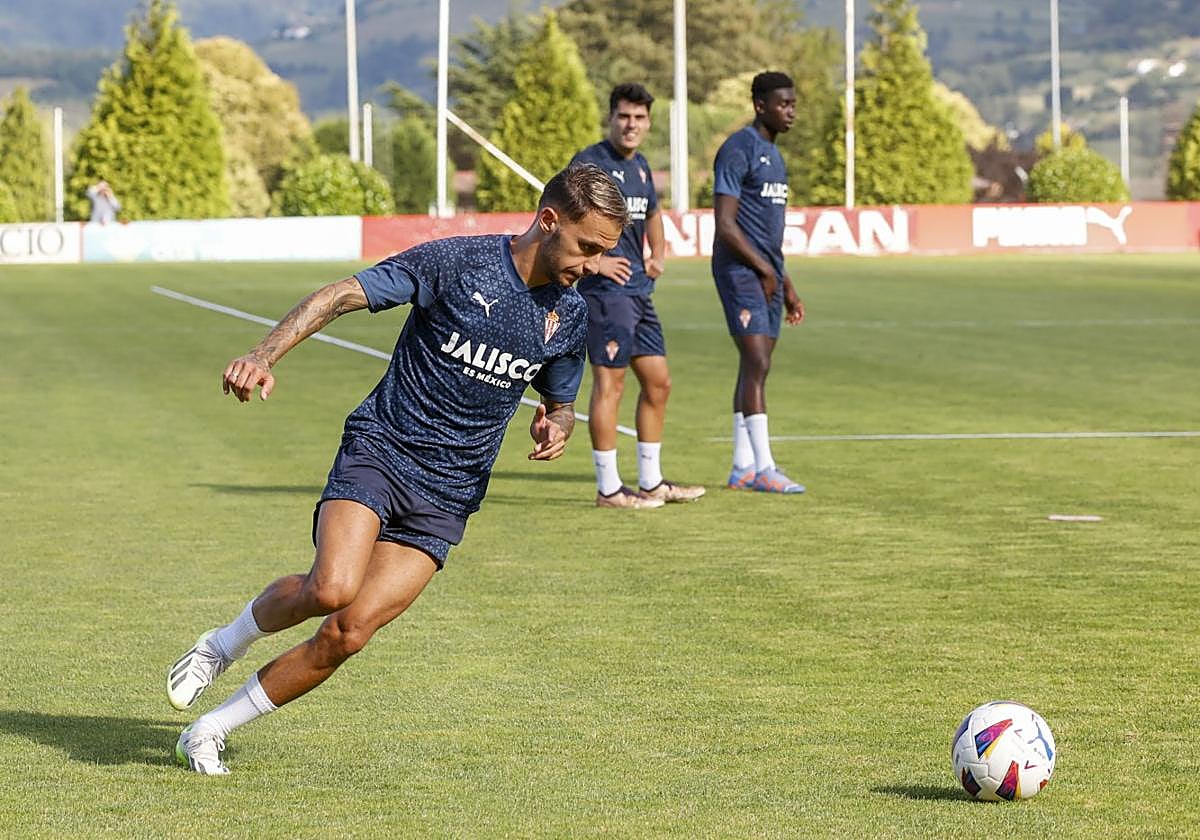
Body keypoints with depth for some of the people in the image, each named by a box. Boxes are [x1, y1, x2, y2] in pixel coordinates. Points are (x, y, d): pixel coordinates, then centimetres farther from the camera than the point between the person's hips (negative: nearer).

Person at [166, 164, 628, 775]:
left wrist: (555, 426, -1)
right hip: (379, 451, -4)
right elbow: (342, 295, -11)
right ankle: (224, 644, 3)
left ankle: (211, 730, 3)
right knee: (331, 588, -29)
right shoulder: (457, 261, -9)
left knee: (349, 632, -12)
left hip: (445, 500, 4)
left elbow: (560, 402, 25)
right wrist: (264, 356, -25)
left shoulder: (570, 317, 7)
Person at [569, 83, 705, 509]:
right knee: (608, 383, -6)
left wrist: (657, 256, 19)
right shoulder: (591, 163, -11)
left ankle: (651, 482, 21)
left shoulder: (640, 166, 16)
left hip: (639, 290, 9)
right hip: (605, 291, -9)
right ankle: (608, 488, -1)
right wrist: (594, 261, -18)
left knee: (658, 382, 12)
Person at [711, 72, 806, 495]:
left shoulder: (773, 155, 18)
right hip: (740, 270, -9)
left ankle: (742, 468, 11)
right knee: (757, 364, -14)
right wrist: (765, 270, -13)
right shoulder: (737, 150, -11)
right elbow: (725, 224, -17)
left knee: (755, 368, 8)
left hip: (767, 274, 9)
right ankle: (763, 468, -16)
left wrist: (786, 286, 21)